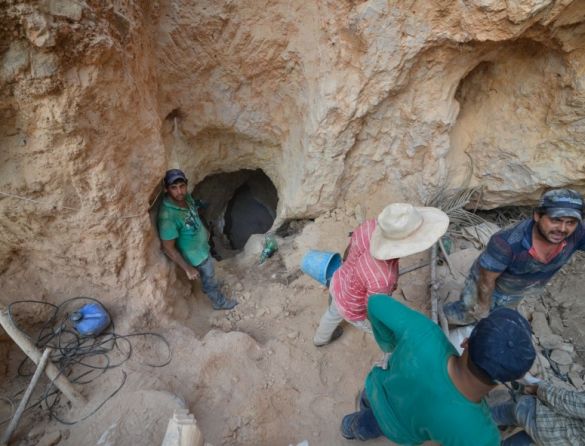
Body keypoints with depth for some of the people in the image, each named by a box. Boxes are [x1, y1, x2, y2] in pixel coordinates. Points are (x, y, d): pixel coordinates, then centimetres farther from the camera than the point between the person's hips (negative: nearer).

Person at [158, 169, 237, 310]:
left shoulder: (186, 197, -15)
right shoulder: (168, 216, -39)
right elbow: (168, 248, -29)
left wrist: (205, 231, 20)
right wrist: (188, 268, -22)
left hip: (202, 246, 7)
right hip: (196, 256, -7)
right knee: (210, 279, 17)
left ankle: (207, 287, 63)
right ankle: (220, 302, 44)